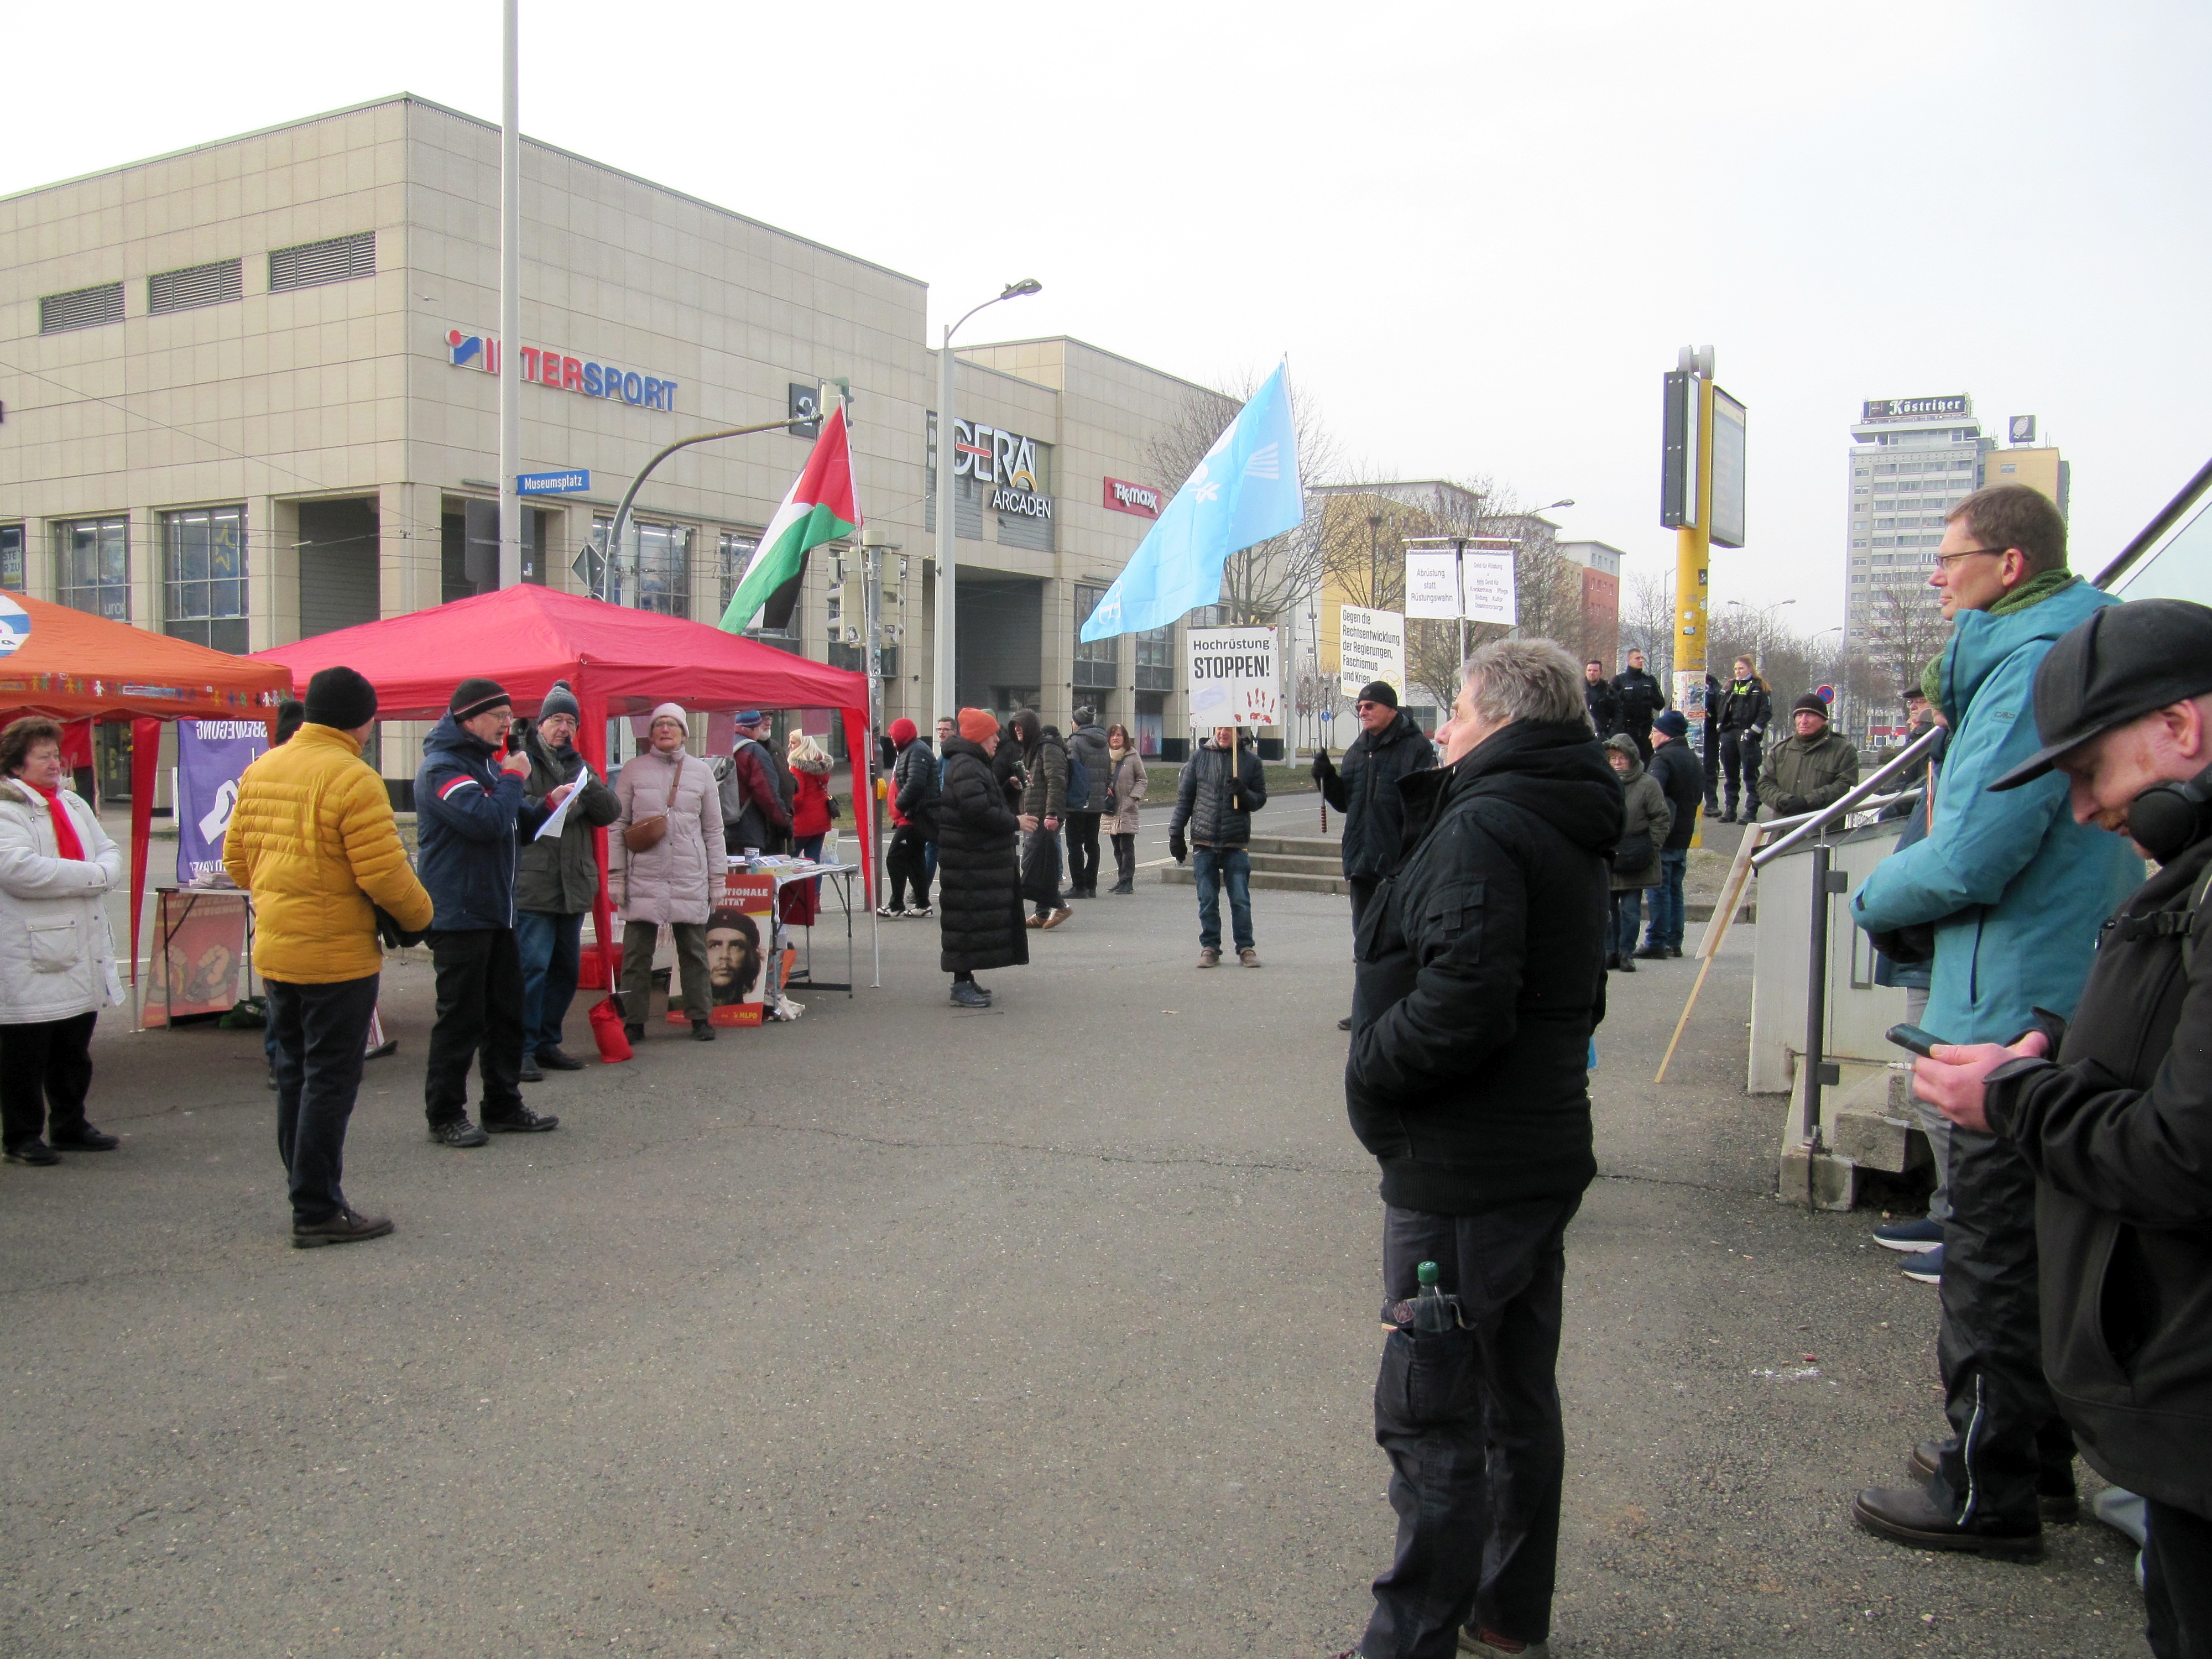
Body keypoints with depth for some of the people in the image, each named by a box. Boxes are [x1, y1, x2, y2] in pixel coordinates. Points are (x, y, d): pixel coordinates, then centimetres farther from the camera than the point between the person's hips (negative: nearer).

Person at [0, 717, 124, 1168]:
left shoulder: (74, 805, 16)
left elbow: (110, 854, 14)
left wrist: (101, 872, -10)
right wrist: (90, 875, -18)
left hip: (82, 953, 8)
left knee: (75, 1050, 16)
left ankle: (69, 1126, 28)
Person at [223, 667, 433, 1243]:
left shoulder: (260, 770, 7)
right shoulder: (353, 778, -17)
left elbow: (236, 857, 13)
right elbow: (384, 874, -20)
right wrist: (421, 916, -3)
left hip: (273, 950, 8)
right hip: (337, 956, -8)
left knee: (294, 1075, 17)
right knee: (330, 1081, 0)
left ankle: (306, 1194, 26)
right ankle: (319, 1212, 6)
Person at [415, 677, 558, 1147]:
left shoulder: (487, 761, 17)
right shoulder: (442, 768, -15)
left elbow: (516, 822, 24)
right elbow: (486, 822, -28)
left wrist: (549, 804, 4)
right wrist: (513, 780, -13)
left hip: (495, 910, 10)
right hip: (459, 912, -10)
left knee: (507, 1011, 13)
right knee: (461, 1017, -4)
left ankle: (504, 1106, 23)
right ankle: (445, 1116, 6)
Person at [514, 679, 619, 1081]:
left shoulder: (577, 766, 17)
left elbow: (612, 811, 6)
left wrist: (588, 788, -13)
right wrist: (548, 803, -25)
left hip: (573, 884, 7)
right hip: (532, 884, -7)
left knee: (567, 968, 11)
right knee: (532, 968, -10)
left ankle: (547, 1043, 22)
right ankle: (523, 1050, -4)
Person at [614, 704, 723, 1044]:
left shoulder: (701, 772, 8)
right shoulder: (634, 771, 4)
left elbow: (713, 829, 10)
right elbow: (618, 824, 5)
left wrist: (717, 878, 7)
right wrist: (616, 875, -1)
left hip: (690, 879, 1)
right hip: (643, 878, -1)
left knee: (694, 950, 6)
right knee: (636, 952, 1)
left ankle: (699, 1016, 15)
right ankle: (634, 1020, 10)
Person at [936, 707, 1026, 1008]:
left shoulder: (972, 764, 19)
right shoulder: (966, 767, -18)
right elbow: (978, 811, -26)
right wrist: (1014, 823, -16)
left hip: (979, 857, 11)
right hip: (970, 861, -11)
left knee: (978, 917, 15)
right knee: (969, 918, -7)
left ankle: (965, 979, 22)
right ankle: (962, 985, -3)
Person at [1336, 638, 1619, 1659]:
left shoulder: (1483, 829, -18)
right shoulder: (1569, 836, 13)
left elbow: (1462, 1003, -28)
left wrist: (1368, 1066, -14)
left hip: (1461, 1173, -10)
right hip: (1541, 1156, 10)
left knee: (1431, 1416, -1)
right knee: (1519, 1401, 19)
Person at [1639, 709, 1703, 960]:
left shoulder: (1663, 758, -14)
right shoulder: (1693, 758, 15)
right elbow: (1698, 796, 23)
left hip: (1662, 835, -8)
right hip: (1684, 835, 9)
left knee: (1659, 889, -5)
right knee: (1675, 888, 14)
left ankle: (1656, 942, -5)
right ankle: (1674, 942, 17)